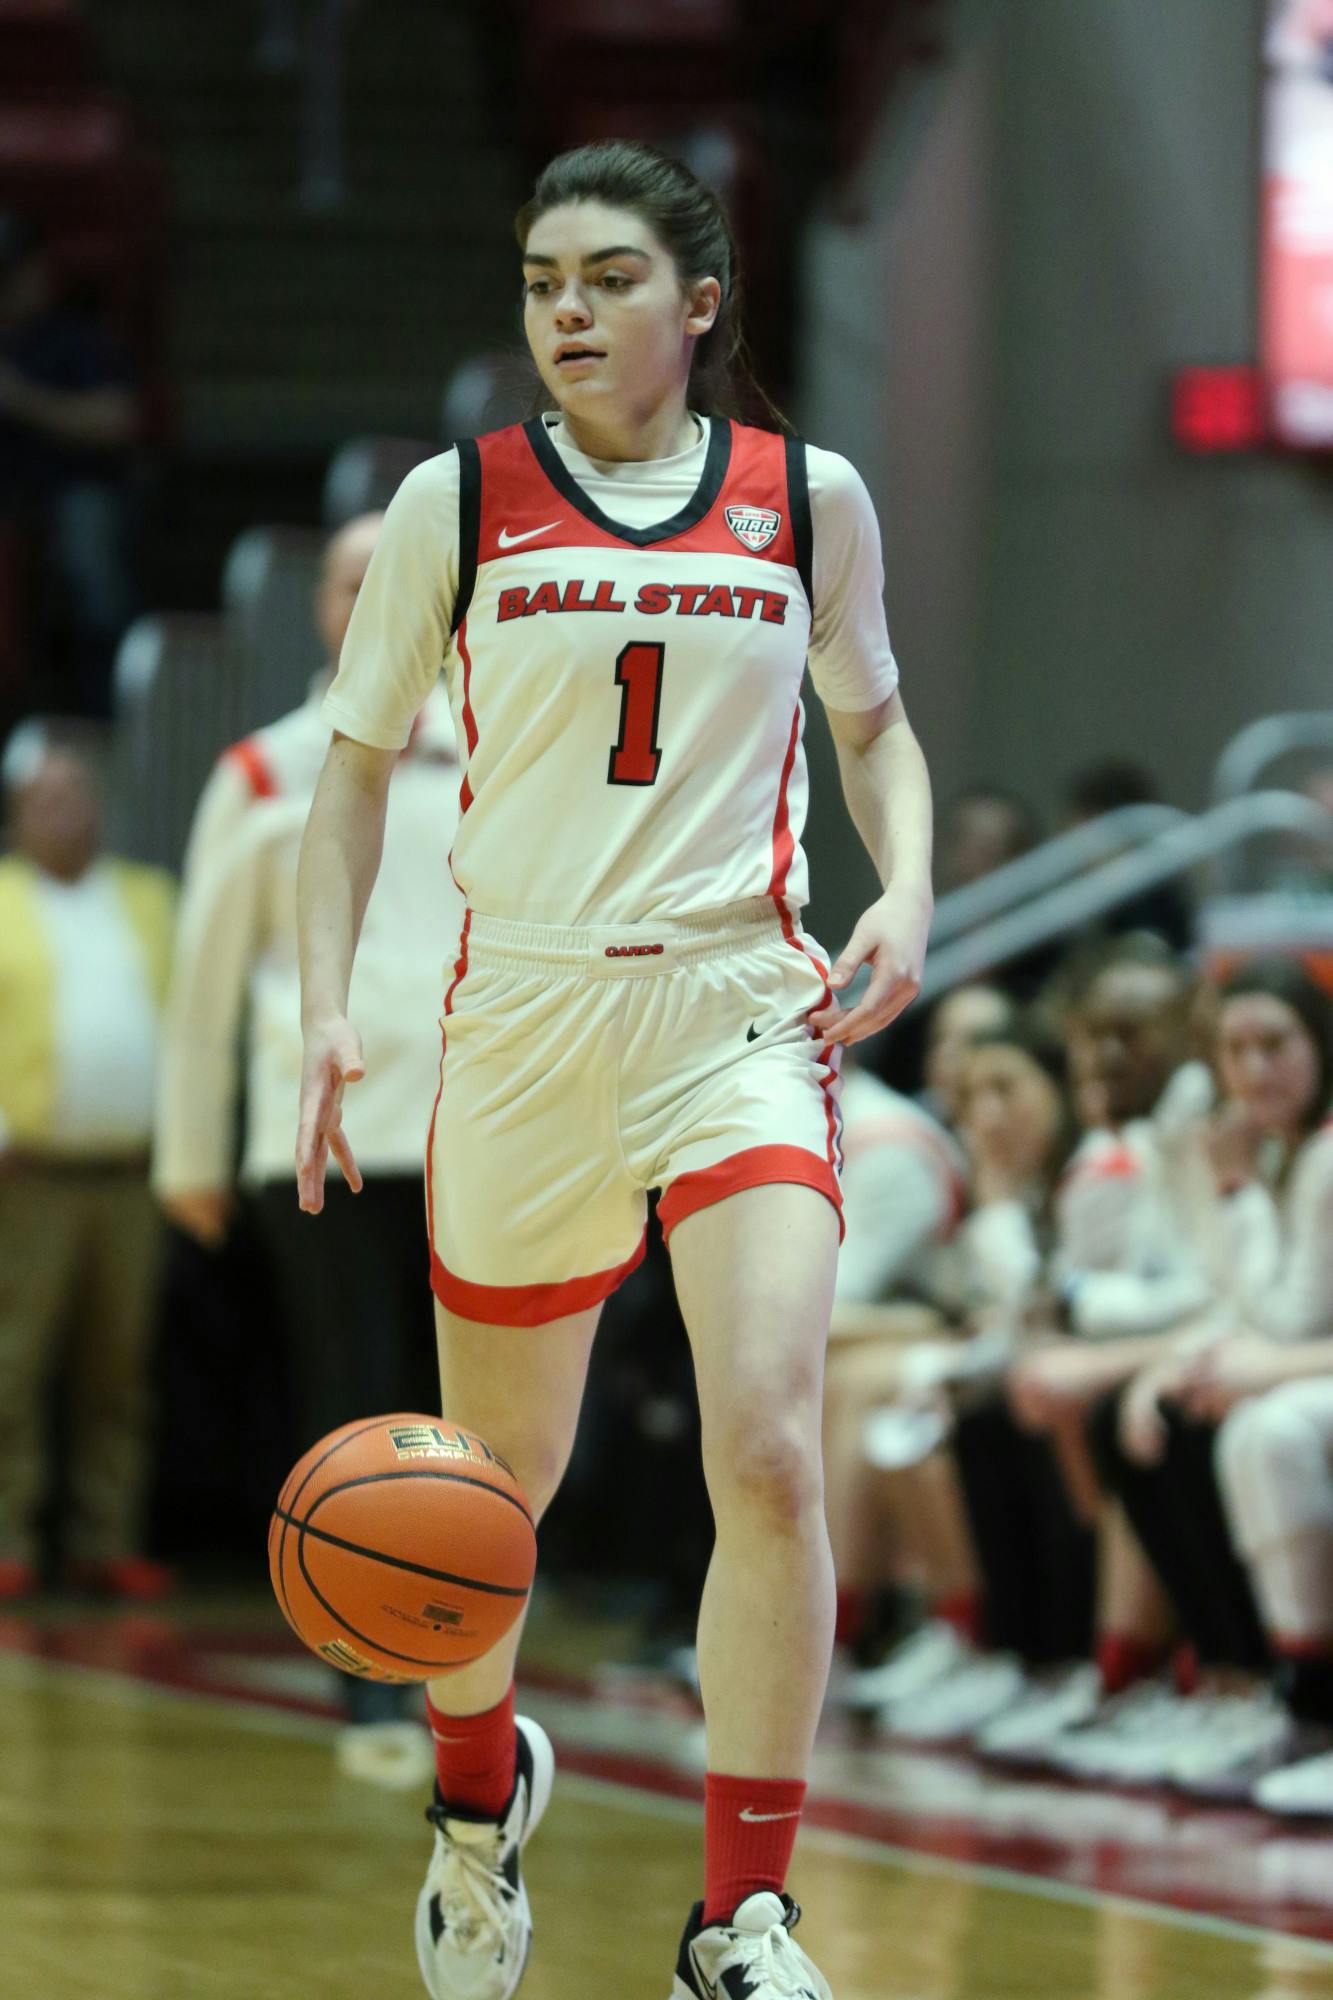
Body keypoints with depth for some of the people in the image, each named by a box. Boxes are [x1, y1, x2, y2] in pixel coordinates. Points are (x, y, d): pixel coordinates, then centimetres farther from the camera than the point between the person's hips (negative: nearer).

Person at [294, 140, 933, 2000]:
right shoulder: (456, 504, 1)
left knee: (768, 1453, -19)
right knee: (495, 1482, 13)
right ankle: (481, 1783, 45)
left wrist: (905, 889, -1)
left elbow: (873, 723, 18)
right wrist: (326, 1003, -2)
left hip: (743, 1010, -1)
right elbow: (361, 761, 9)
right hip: (521, 1011, 1)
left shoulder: (809, 498, 3)